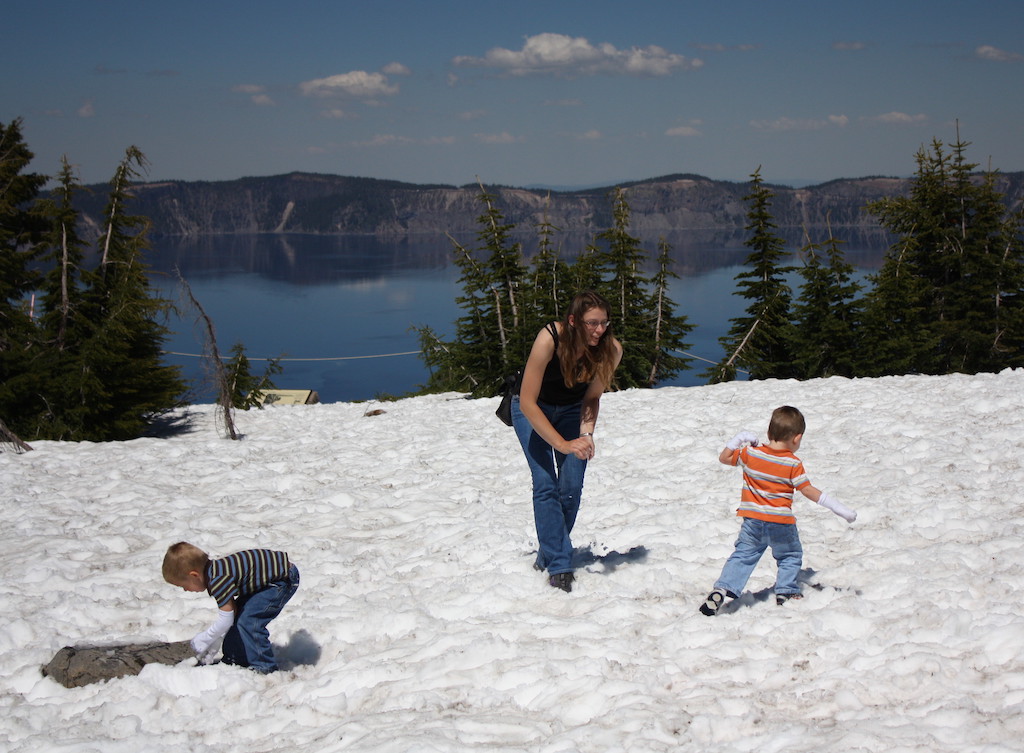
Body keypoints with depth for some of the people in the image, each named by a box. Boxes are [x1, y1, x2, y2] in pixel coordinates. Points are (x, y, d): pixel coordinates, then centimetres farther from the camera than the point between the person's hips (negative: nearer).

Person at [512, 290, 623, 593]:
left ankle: (548, 553, 16)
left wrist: (586, 433, -27)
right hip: (533, 409, -3)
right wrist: (563, 444, -38)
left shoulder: (611, 349, -24)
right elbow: (528, 403, -32)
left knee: (571, 488, -6)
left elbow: (592, 397, -8)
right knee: (545, 485, -15)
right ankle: (559, 566, -12)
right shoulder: (549, 339, -36)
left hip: (571, 410, 3)